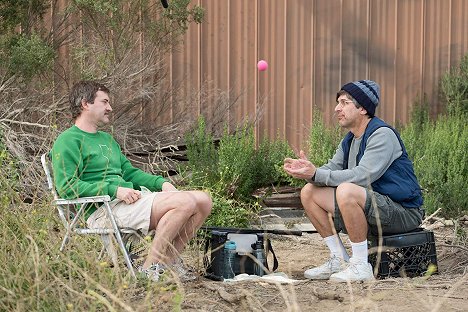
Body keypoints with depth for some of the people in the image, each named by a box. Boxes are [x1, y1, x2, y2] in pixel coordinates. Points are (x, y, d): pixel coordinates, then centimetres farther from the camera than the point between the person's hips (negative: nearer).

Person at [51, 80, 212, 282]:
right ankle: (149, 268, -19)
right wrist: (115, 190, -19)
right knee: (185, 203, -25)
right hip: (104, 210, -9)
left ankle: (169, 260, 4)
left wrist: (161, 182, 10)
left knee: (203, 200, -1)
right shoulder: (68, 141, -2)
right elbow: (67, 186, -14)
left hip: (131, 200, 9)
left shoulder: (107, 139, 28)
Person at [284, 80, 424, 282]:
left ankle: (361, 266, -25)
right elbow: (332, 169, 7)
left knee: (346, 191, -35)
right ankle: (339, 260, 5)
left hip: (403, 211, -9)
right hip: (369, 210, 9)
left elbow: (362, 176, -27)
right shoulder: (349, 140, 13)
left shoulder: (383, 135, -16)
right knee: (309, 192, 2)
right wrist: (306, 170, -15)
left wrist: (316, 174, -28)